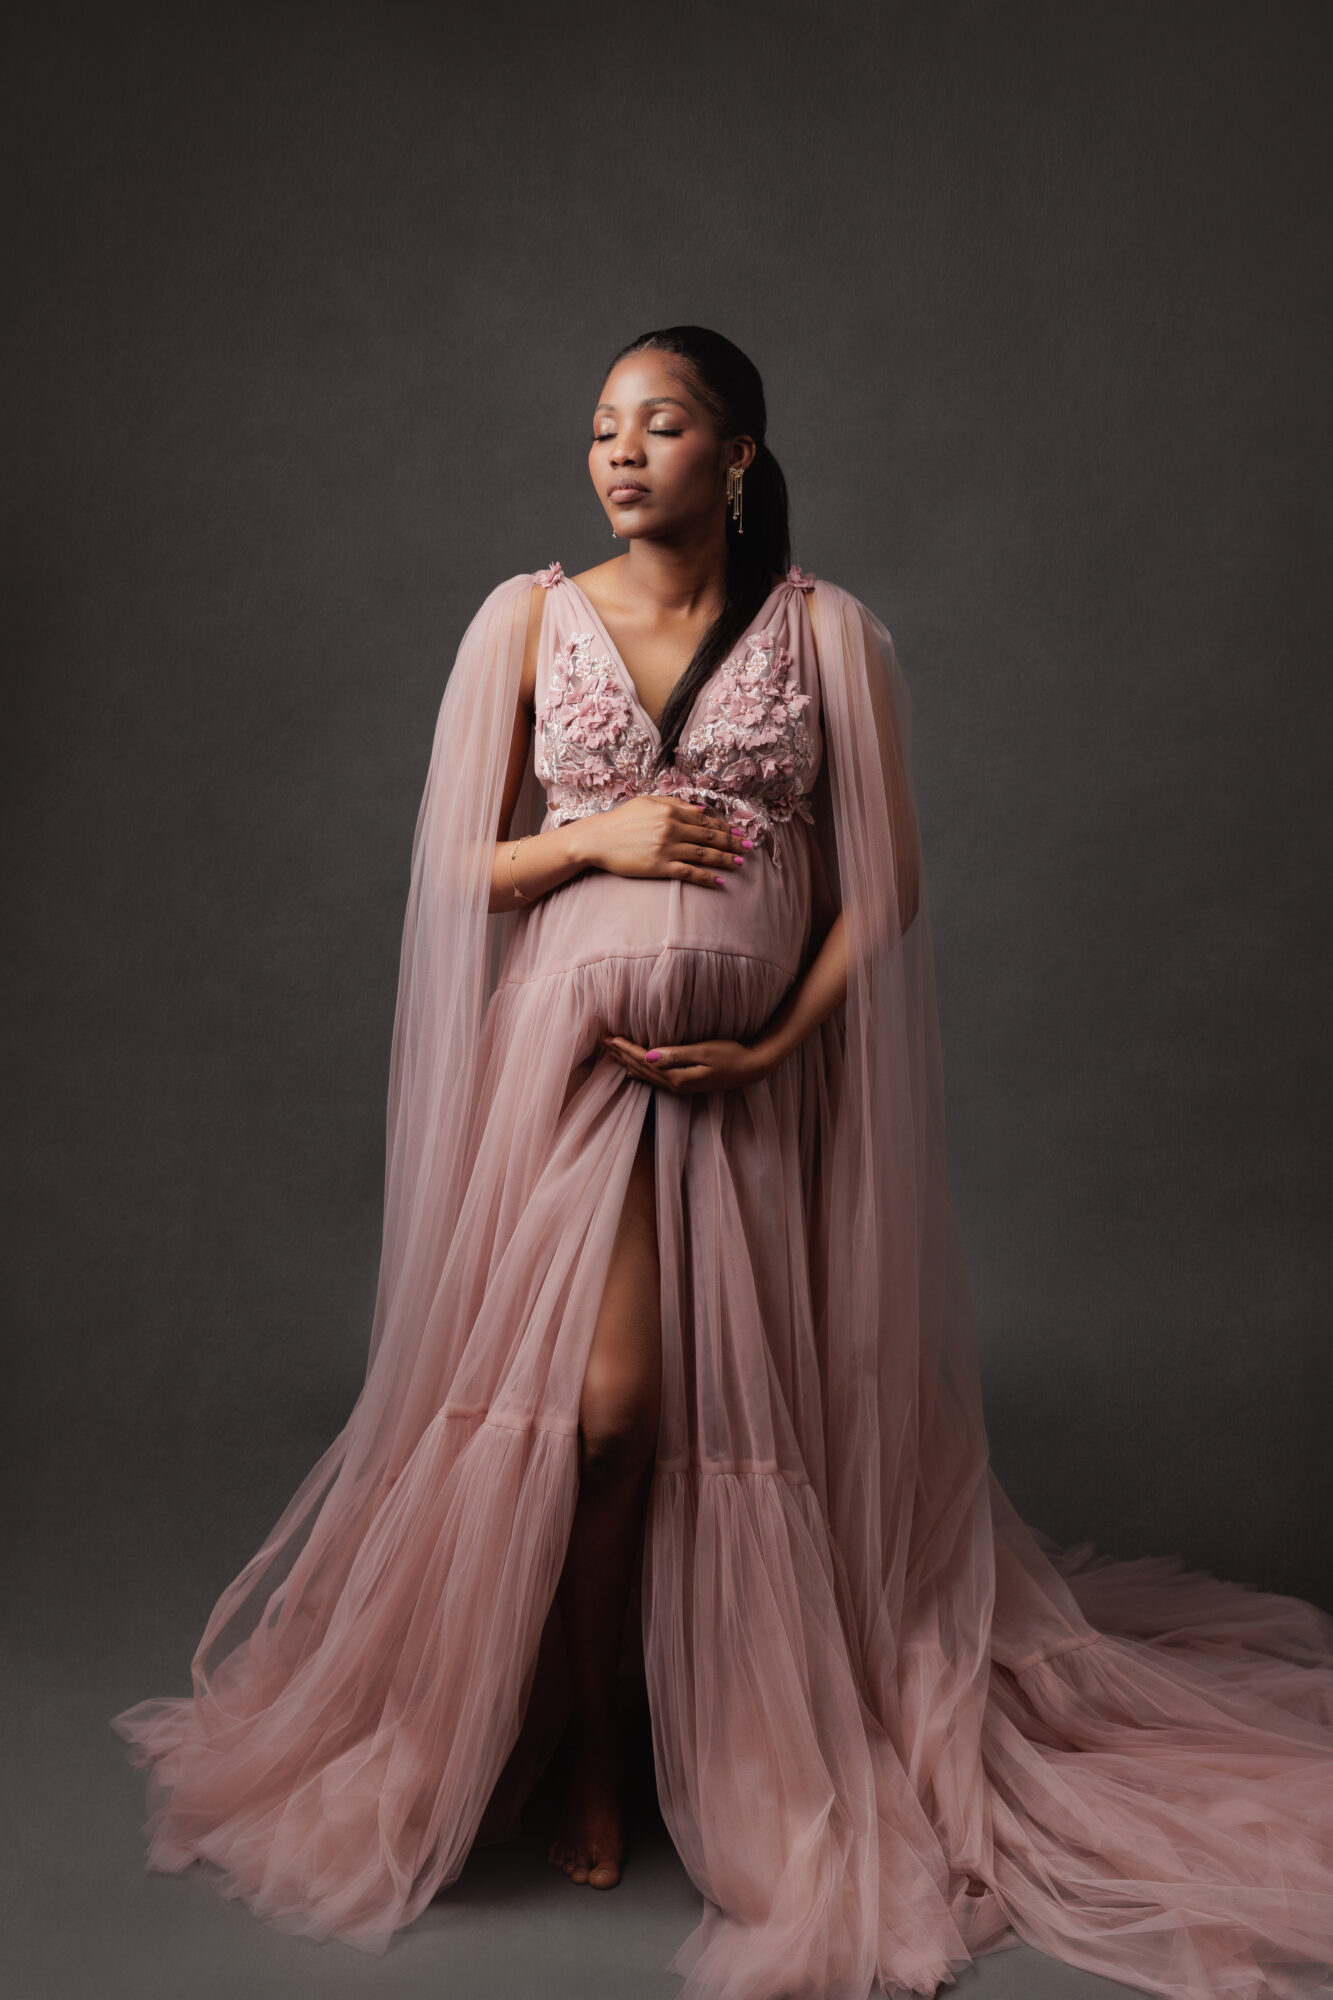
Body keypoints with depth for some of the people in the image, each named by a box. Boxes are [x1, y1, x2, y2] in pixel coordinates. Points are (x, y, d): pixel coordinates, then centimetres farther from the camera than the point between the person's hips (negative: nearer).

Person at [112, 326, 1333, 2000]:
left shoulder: (827, 633, 2)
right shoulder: (528, 618, 5)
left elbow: (884, 882, 1)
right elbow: (461, 864, 7)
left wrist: (777, 1046, -9)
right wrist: (597, 838, -11)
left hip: (752, 1077, 1)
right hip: (570, 1051, 0)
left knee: (729, 1408, 2)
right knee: (596, 1403, -9)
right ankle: (576, 1739, 19)